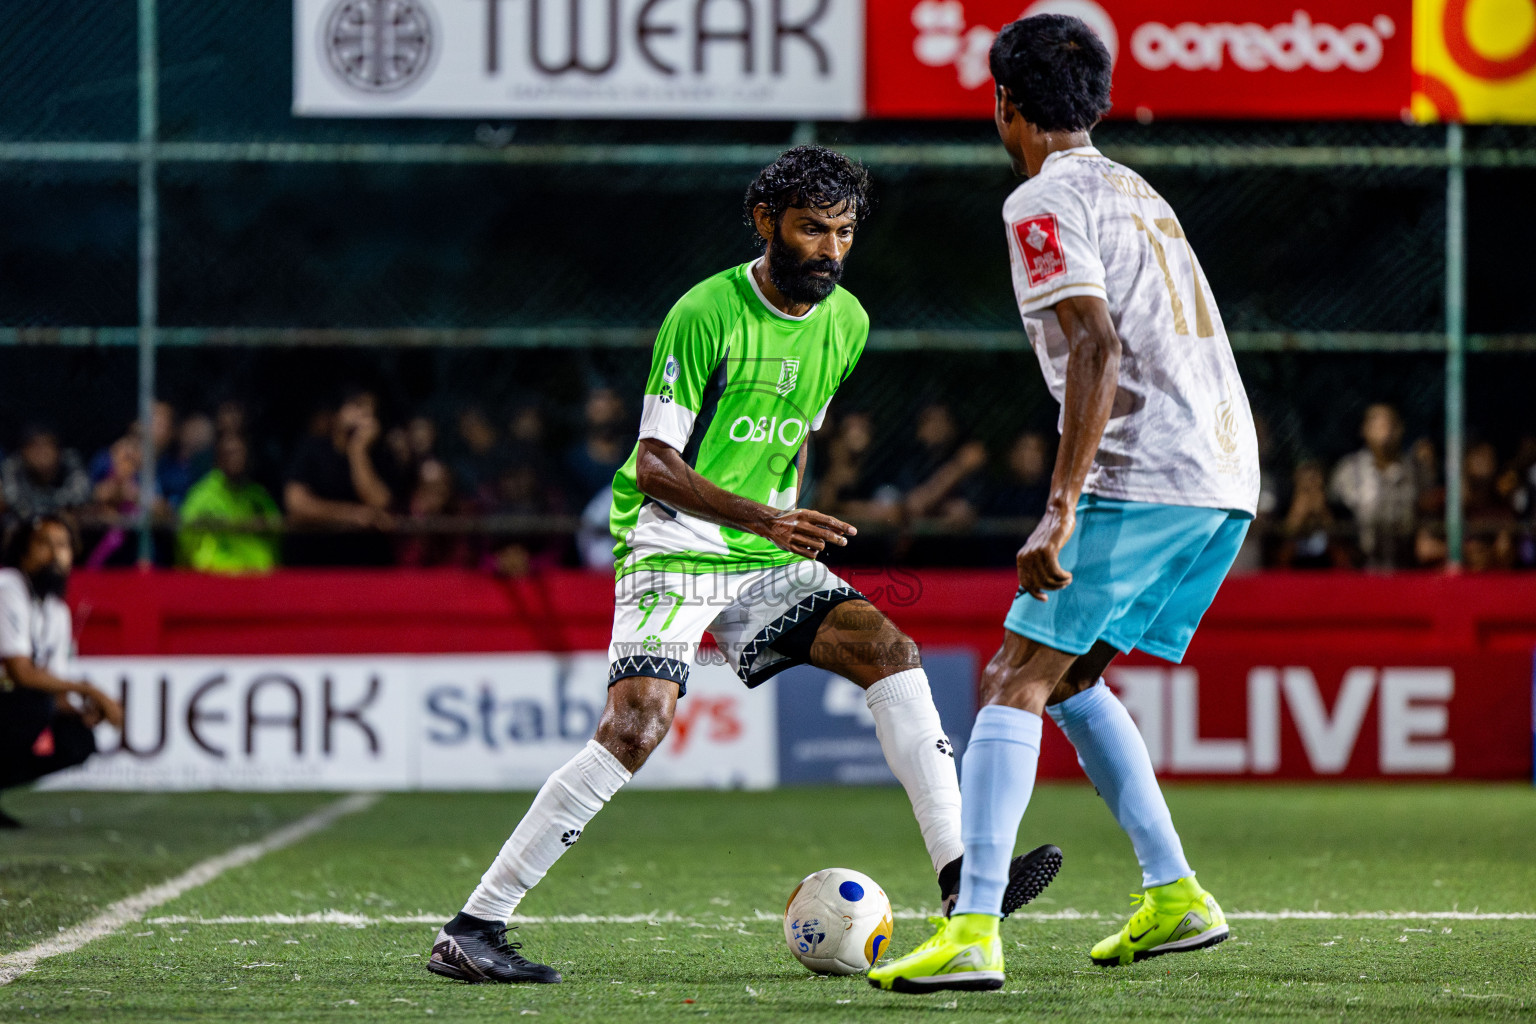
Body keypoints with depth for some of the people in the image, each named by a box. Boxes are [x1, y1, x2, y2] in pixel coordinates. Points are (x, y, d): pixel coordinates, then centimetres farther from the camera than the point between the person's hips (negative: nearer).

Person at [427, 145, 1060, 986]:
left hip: (762, 563, 7)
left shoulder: (846, 323, 6)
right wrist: (760, 517, -30)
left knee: (890, 650, -9)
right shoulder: (706, 315, -16)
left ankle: (961, 875, -10)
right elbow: (655, 464, -19)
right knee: (638, 725, -23)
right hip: (673, 548, -7)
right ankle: (472, 929, -21)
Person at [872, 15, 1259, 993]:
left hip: (1143, 475, -9)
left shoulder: (1046, 202, -5)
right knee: (1071, 677, 21)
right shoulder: (1139, 192, 23)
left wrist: (1062, 507, -24)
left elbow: (1097, 345, -18)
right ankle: (1175, 895, 16)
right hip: (1230, 476, 9)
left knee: (1015, 682, -8)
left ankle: (973, 932, -20)